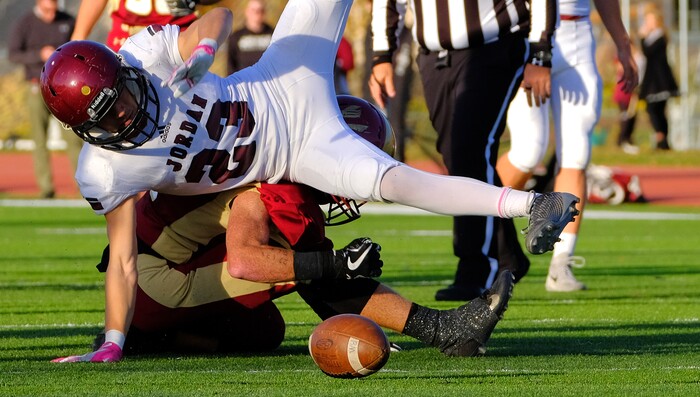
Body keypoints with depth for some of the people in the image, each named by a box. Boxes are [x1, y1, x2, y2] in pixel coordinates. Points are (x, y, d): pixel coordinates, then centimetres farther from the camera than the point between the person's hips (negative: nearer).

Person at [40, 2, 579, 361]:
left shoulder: (146, 55, -22)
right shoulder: (108, 171, -25)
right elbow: (123, 262, -20)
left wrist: (201, 51, -27)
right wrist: (112, 345, -26)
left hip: (288, 88, 2)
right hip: (297, 158, -2)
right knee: (389, 183, -23)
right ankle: (524, 205, -14)